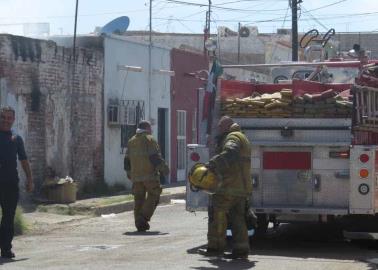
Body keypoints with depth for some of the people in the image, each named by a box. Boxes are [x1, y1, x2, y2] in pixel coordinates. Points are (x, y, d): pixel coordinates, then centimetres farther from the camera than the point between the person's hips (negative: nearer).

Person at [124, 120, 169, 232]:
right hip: (150, 174, -6)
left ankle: (139, 223, 4)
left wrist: (129, 173, 28)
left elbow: (127, 159, 18)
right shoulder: (149, 140, -5)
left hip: (136, 176, 6)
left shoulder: (131, 141, 15)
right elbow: (155, 157, -14)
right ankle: (144, 218, -12)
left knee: (139, 199, 7)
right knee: (153, 197, 2)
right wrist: (163, 168, -7)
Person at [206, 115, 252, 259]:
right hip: (242, 188, 9)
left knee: (217, 211, -1)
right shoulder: (243, 138, 25)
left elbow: (230, 152, -30)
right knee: (237, 217, 10)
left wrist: (213, 163, -34)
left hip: (230, 186, -9)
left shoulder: (232, 137, -7)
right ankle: (241, 248, 5)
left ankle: (216, 245, 0)